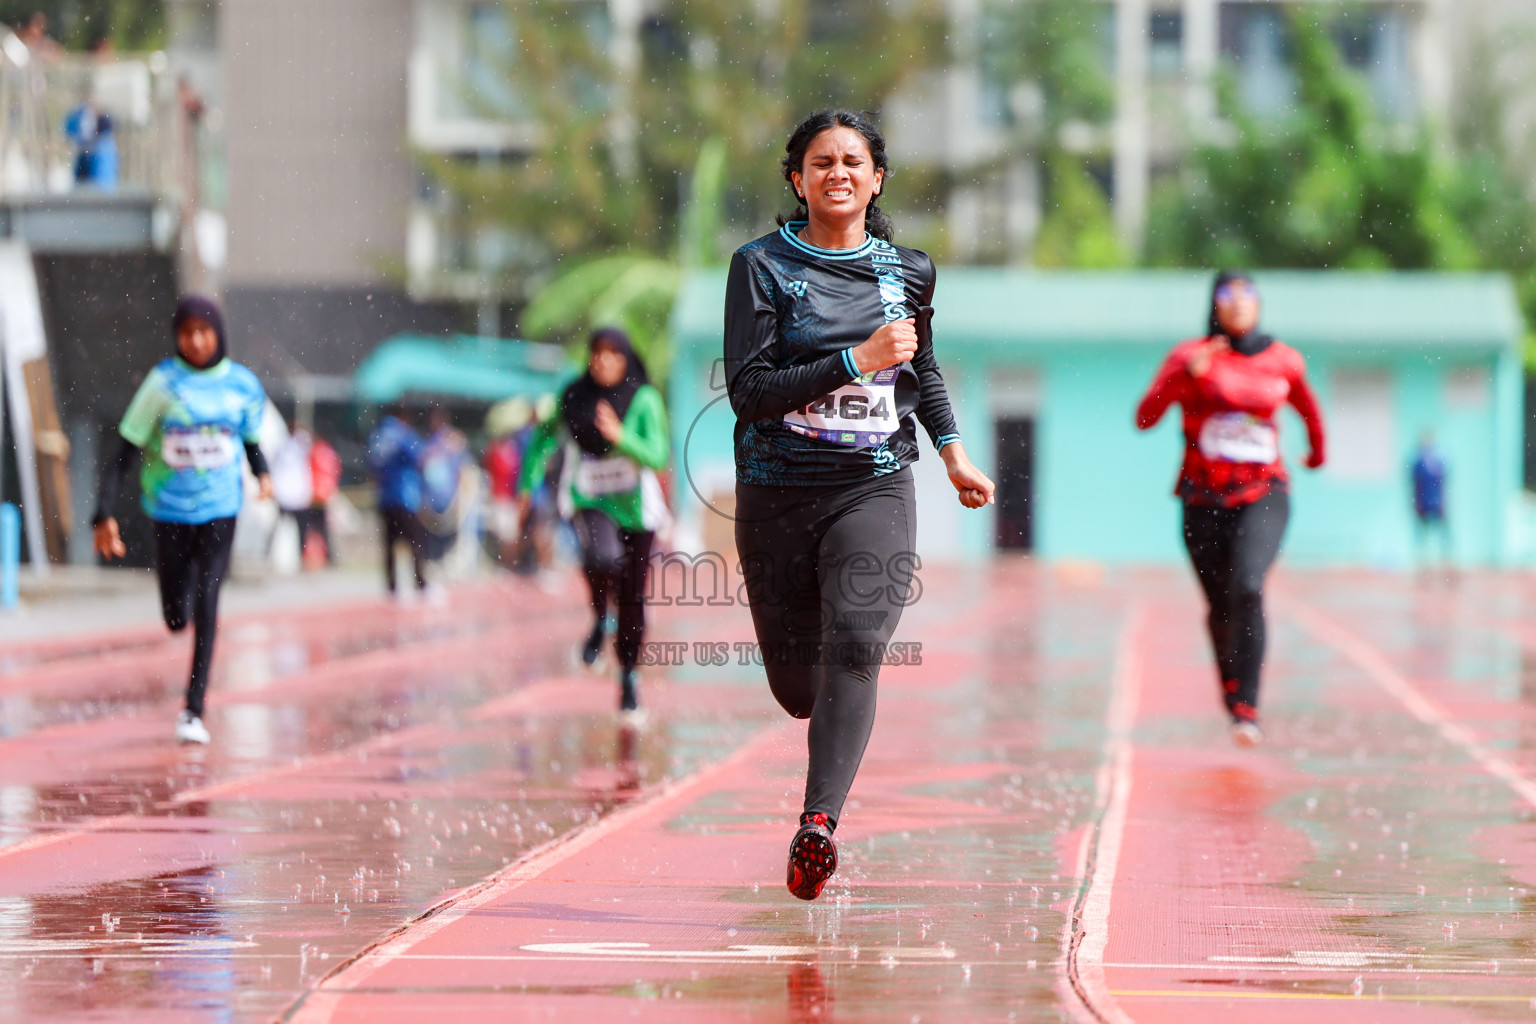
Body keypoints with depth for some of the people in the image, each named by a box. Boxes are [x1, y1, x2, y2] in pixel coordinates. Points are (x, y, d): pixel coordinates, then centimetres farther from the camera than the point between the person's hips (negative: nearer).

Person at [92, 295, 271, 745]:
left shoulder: (242, 384, -1)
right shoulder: (162, 383, -10)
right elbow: (125, 451, -11)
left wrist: (262, 473, 4)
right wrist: (105, 514, -17)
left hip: (220, 509, 1)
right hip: (170, 511, -1)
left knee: (206, 605, -12)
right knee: (176, 615, 7)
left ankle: (194, 710, -9)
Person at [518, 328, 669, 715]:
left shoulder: (644, 400, -7)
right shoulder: (573, 398, -2)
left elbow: (658, 456, -13)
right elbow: (544, 437, 15)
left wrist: (620, 437, -28)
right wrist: (528, 484, 8)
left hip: (635, 509, 1)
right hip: (591, 504, -1)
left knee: (632, 599, 7)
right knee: (602, 557, -34)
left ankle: (628, 675, 27)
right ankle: (600, 619, -4)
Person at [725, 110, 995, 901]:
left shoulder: (908, 271, 10)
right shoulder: (762, 267, -2)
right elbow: (749, 391, -12)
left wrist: (952, 451, 18)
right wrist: (858, 361, -17)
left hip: (875, 487, 1)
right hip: (778, 491, -1)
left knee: (856, 642, -24)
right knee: (797, 687, 7)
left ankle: (819, 821, -29)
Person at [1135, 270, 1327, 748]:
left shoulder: (1284, 362, 4)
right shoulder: (1189, 357, 0)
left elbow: (1309, 410, 25)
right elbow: (1145, 418, -10)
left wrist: (1317, 453, 39)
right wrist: (1186, 375, -22)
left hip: (1263, 495, -1)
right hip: (1204, 498, 1)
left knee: (1248, 588, -24)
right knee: (1220, 606, 8)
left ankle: (1246, 708, -27)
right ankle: (1230, 689, 37)